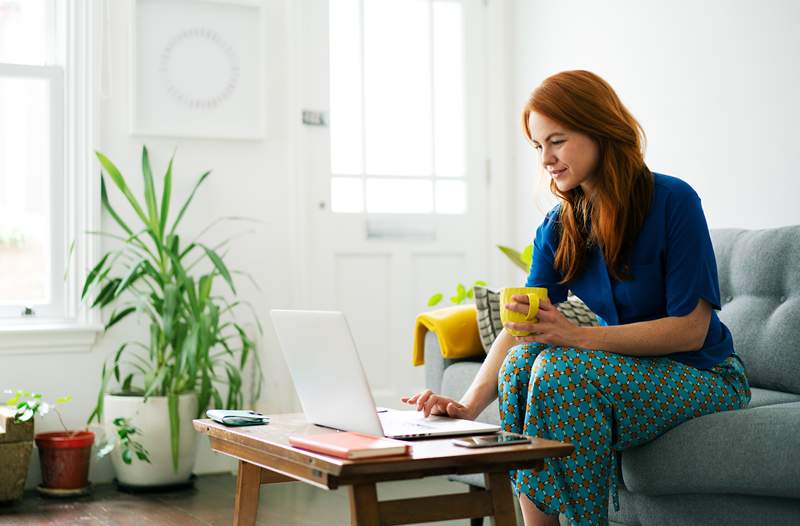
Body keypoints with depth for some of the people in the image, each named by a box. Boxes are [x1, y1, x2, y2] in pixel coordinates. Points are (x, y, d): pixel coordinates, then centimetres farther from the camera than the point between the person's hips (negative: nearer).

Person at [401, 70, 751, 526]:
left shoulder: (672, 202, -17)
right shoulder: (559, 228, 0)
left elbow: (690, 329, -20)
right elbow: (519, 326, -8)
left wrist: (576, 336, -31)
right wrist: (469, 404, -26)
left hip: (704, 378, -5)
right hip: (631, 370, 6)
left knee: (564, 369, -29)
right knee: (523, 362, -22)